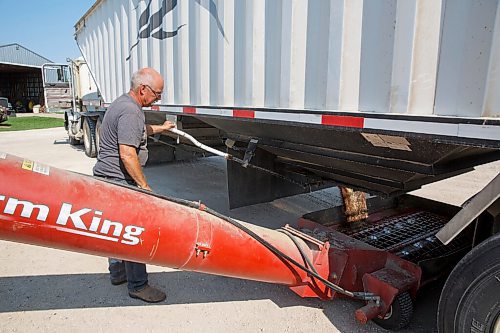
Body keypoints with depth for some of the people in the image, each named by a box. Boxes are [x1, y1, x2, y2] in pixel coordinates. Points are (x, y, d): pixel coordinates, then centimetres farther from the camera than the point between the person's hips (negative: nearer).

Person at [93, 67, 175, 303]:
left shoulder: (124, 103, 14)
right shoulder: (130, 111, -21)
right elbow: (127, 154, -27)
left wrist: (160, 128, 45)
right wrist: (144, 185, -20)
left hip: (108, 178, 11)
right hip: (119, 180, -11)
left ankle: (118, 272, 36)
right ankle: (137, 285, 9)